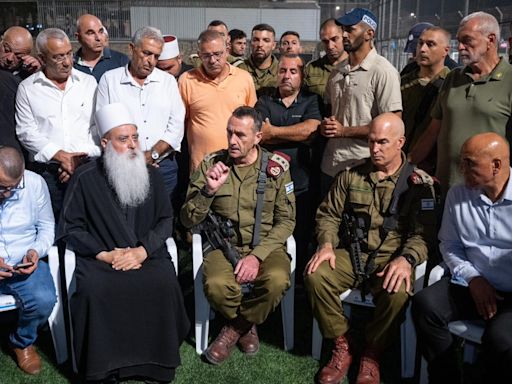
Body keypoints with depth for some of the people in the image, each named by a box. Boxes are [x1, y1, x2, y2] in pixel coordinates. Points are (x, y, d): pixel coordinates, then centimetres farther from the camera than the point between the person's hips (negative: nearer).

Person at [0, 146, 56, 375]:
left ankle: (23, 342, 7)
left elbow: (47, 226, 8)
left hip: (24, 264, 1)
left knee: (44, 300, -28)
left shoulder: (35, 183, -3)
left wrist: (36, 251, -12)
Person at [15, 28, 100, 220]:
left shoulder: (89, 82, 9)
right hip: (45, 171, 0)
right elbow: (26, 132, 0)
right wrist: (60, 155, -10)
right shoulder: (27, 88, 7)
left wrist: (82, 158, -6)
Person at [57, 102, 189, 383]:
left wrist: (142, 250, -9)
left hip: (146, 253, 2)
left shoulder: (151, 175, 10)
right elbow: (70, 228, 2)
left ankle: (155, 360, -8)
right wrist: (104, 254, -10)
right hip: (100, 257, -1)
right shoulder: (85, 178, 3)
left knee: (163, 284, -29)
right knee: (95, 289, -32)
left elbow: (165, 220, 8)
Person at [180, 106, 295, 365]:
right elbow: (188, 221, 1)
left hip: (265, 246, 0)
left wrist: (257, 255, -15)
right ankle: (247, 325, 3)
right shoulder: (211, 164, 2)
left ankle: (235, 328, -2)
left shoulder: (276, 167, 1)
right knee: (216, 285, -32)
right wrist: (208, 191, -18)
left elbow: (286, 220, -1)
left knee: (277, 281, -33)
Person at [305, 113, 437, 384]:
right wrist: (326, 245, -7)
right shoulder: (351, 176, 9)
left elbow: (422, 234, -7)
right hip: (352, 255, 3)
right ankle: (342, 345, -3)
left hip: (392, 259, -3)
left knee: (398, 292, -35)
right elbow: (328, 215, 12)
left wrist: (406, 259, -27)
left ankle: (372, 355, -5)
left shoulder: (419, 184, 0)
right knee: (316, 276, -25)